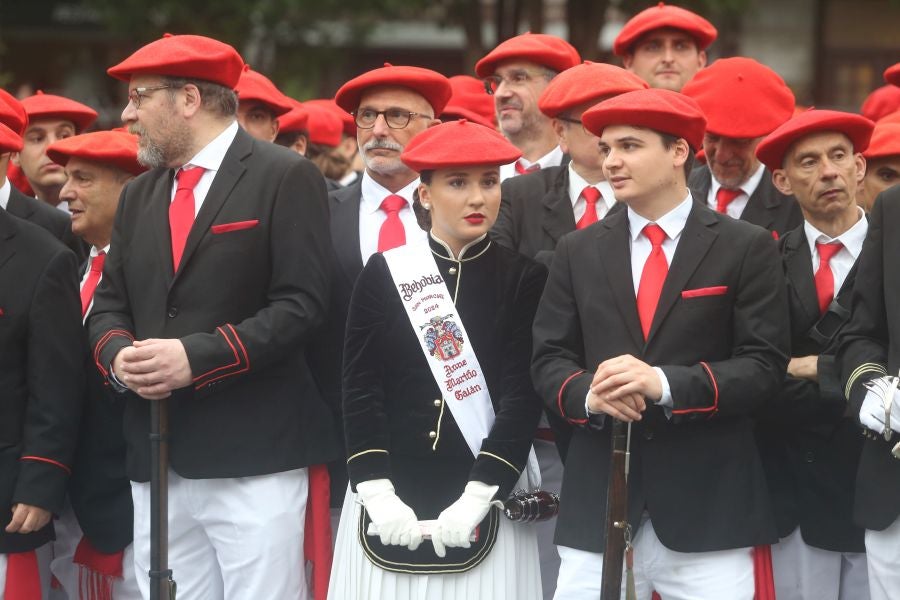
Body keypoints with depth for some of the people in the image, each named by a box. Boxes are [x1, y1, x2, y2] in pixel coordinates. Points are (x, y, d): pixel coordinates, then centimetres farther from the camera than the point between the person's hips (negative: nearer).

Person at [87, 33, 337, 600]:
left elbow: (300, 303, -11)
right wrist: (119, 356, -5)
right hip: (156, 461, 6)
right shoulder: (139, 195, 20)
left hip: (255, 461, -6)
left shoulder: (285, 177, -3)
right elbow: (110, 304, 18)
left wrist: (197, 357, -18)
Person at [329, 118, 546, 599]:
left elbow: (524, 396, -5)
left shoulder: (525, 279, 2)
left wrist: (477, 497, -14)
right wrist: (377, 494, -11)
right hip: (388, 504, 1)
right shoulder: (383, 273, 4)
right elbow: (360, 388, 0)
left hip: (484, 504, -1)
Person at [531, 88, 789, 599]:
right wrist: (588, 394, -13)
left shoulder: (747, 248, 2)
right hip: (599, 497, 3)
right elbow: (549, 358, 10)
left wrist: (665, 383, -18)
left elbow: (765, 364, -5)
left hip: (710, 501, -3)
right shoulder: (579, 251, 13)